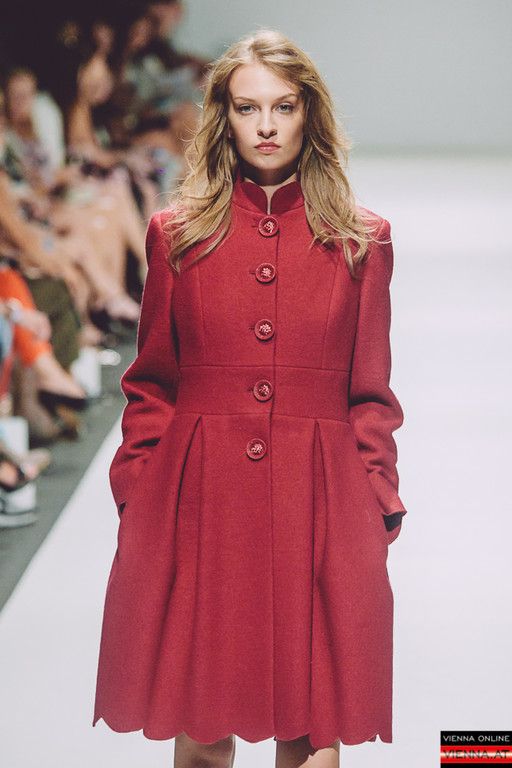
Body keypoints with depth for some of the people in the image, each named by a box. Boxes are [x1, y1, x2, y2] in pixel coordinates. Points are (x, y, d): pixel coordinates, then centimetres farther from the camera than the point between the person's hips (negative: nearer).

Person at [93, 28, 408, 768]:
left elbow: (372, 395, 8)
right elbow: (150, 387, 9)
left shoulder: (361, 240, 6)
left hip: (317, 500, 0)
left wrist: (377, 508, 0)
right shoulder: (177, 233, 6)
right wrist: (136, 502, 2)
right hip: (197, 495, 0)